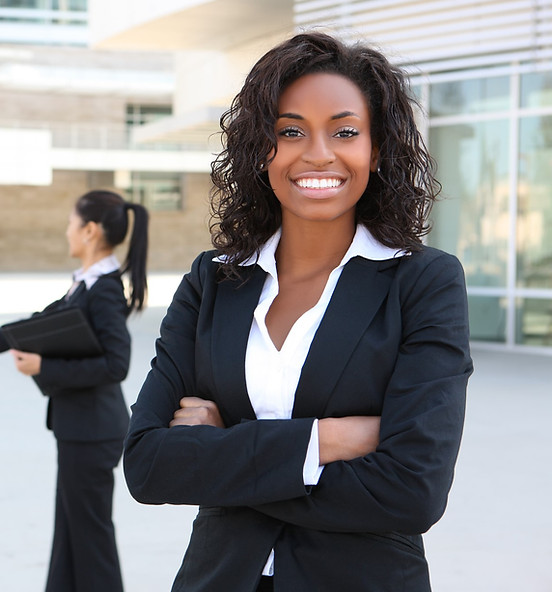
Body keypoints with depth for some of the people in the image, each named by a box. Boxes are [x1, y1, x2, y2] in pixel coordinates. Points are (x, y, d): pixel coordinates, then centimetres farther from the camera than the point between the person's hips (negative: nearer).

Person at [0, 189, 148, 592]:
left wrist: (45, 369, -23)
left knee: (90, 531, 2)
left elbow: (115, 364, -26)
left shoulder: (104, 290, -19)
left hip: (90, 432, -9)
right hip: (79, 426, 9)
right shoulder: (88, 285, 8)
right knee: (71, 529, 18)